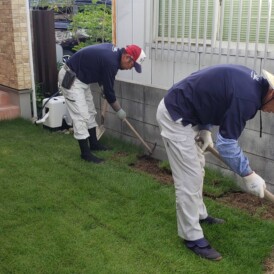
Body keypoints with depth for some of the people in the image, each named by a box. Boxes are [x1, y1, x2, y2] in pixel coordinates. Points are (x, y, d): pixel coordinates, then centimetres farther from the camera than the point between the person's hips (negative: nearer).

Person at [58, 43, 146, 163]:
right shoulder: (111, 62, -26)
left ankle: (94, 143, 28)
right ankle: (85, 153, -2)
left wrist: (102, 85, 7)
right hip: (70, 79, -10)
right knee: (81, 116, -10)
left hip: (80, 77, 11)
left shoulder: (114, 51, 2)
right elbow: (109, 90, -17)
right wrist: (119, 110, -3)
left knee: (90, 112, 16)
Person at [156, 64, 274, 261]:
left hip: (185, 112, 11)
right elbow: (226, 144, -22)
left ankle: (199, 214, 39)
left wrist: (205, 129, 6)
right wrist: (249, 175, -12)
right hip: (176, 117, -11)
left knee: (196, 169, 21)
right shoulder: (247, 98, -27)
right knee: (189, 178, -5)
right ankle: (192, 237, 7)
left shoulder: (253, 82, 4)